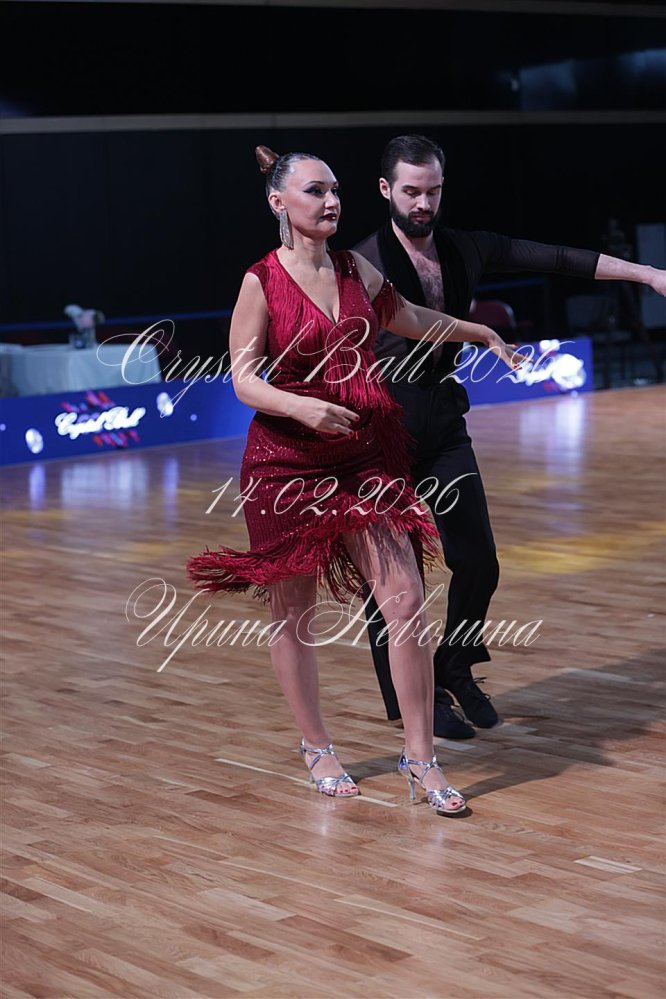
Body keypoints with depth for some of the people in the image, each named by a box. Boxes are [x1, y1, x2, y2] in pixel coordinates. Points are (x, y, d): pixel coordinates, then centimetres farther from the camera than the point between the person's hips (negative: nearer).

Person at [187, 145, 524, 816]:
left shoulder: (357, 270, 8)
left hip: (366, 458, 4)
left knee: (408, 601, -6)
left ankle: (420, 755, 3)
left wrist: (484, 334, 38)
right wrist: (302, 408, -27)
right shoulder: (262, 282, -6)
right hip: (287, 465, -4)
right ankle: (316, 747, 26)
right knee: (294, 614, 6)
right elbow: (243, 380, -9)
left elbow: (413, 320, 27)